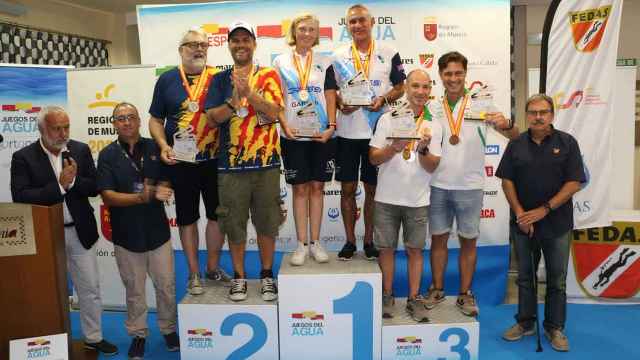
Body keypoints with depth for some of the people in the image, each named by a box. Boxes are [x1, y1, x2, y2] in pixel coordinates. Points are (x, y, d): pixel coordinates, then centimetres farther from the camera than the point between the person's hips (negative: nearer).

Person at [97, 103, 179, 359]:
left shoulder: (154, 148, 1)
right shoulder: (108, 155, -3)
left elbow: (169, 182, 5)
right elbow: (107, 196, -10)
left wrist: (157, 188, -17)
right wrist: (142, 197, -23)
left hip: (157, 230, 1)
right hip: (126, 234, -1)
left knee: (166, 285, 9)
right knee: (134, 290, 11)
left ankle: (169, 329, 29)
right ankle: (138, 334, 29)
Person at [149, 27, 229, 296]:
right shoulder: (167, 80, 3)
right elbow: (156, 120, 5)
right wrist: (163, 145, -10)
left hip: (215, 159, 1)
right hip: (181, 162, 0)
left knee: (217, 214, 10)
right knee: (187, 217, 9)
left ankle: (213, 267, 29)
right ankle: (194, 273, 24)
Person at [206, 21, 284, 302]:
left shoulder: (268, 75, 4)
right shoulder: (221, 79, 7)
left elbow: (273, 112, -9)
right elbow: (212, 118, -2)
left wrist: (248, 92, -21)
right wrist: (235, 98, -17)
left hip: (266, 162, -1)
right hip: (230, 164, 1)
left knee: (266, 221, 8)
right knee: (234, 222, 8)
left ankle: (267, 274, 23)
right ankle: (239, 276, 23)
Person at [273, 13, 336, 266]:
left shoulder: (325, 62, 8)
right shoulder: (281, 62, 6)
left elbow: (330, 97, 3)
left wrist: (331, 126, -9)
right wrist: (284, 126, -10)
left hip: (322, 135, 1)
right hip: (293, 136, -1)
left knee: (317, 187, 5)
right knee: (300, 188, 3)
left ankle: (315, 242, 14)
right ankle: (302, 244, 11)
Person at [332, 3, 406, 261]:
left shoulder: (389, 53, 2)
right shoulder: (339, 56, 5)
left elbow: (400, 86, 7)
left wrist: (384, 100, -13)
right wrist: (340, 104, -12)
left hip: (377, 132, -1)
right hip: (347, 132, 1)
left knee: (373, 189, 8)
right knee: (348, 188, 6)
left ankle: (369, 241, 22)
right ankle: (350, 241, 20)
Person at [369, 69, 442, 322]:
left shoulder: (433, 126, 4)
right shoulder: (388, 119, 0)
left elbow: (431, 167, -1)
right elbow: (373, 158, -2)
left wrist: (423, 149, -20)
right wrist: (393, 148, -20)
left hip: (417, 199, 1)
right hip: (387, 197, -1)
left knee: (415, 249, 8)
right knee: (386, 247, 7)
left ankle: (414, 299, 20)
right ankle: (387, 296, 23)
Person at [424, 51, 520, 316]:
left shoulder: (482, 104, -4)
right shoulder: (433, 108, 4)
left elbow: (515, 137, -8)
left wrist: (505, 125, -29)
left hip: (470, 186, -2)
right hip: (438, 185, 2)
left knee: (468, 241, 9)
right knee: (438, 238, 11)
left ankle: (465, 294, 23)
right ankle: (437, 289, 26)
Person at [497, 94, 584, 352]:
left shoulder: (567, 143, -3)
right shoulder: (516, 144, 3)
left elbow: (574, 183, -8)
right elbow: (507, 180, 1)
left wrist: (544, 210, -15)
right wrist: (520, 213, -9)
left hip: (557, 224, -2)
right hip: (523, 223, 2)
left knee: (557, 280, 8)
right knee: (525, 276, 12)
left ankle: (555, 328, 23)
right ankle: (525, 323, 26)